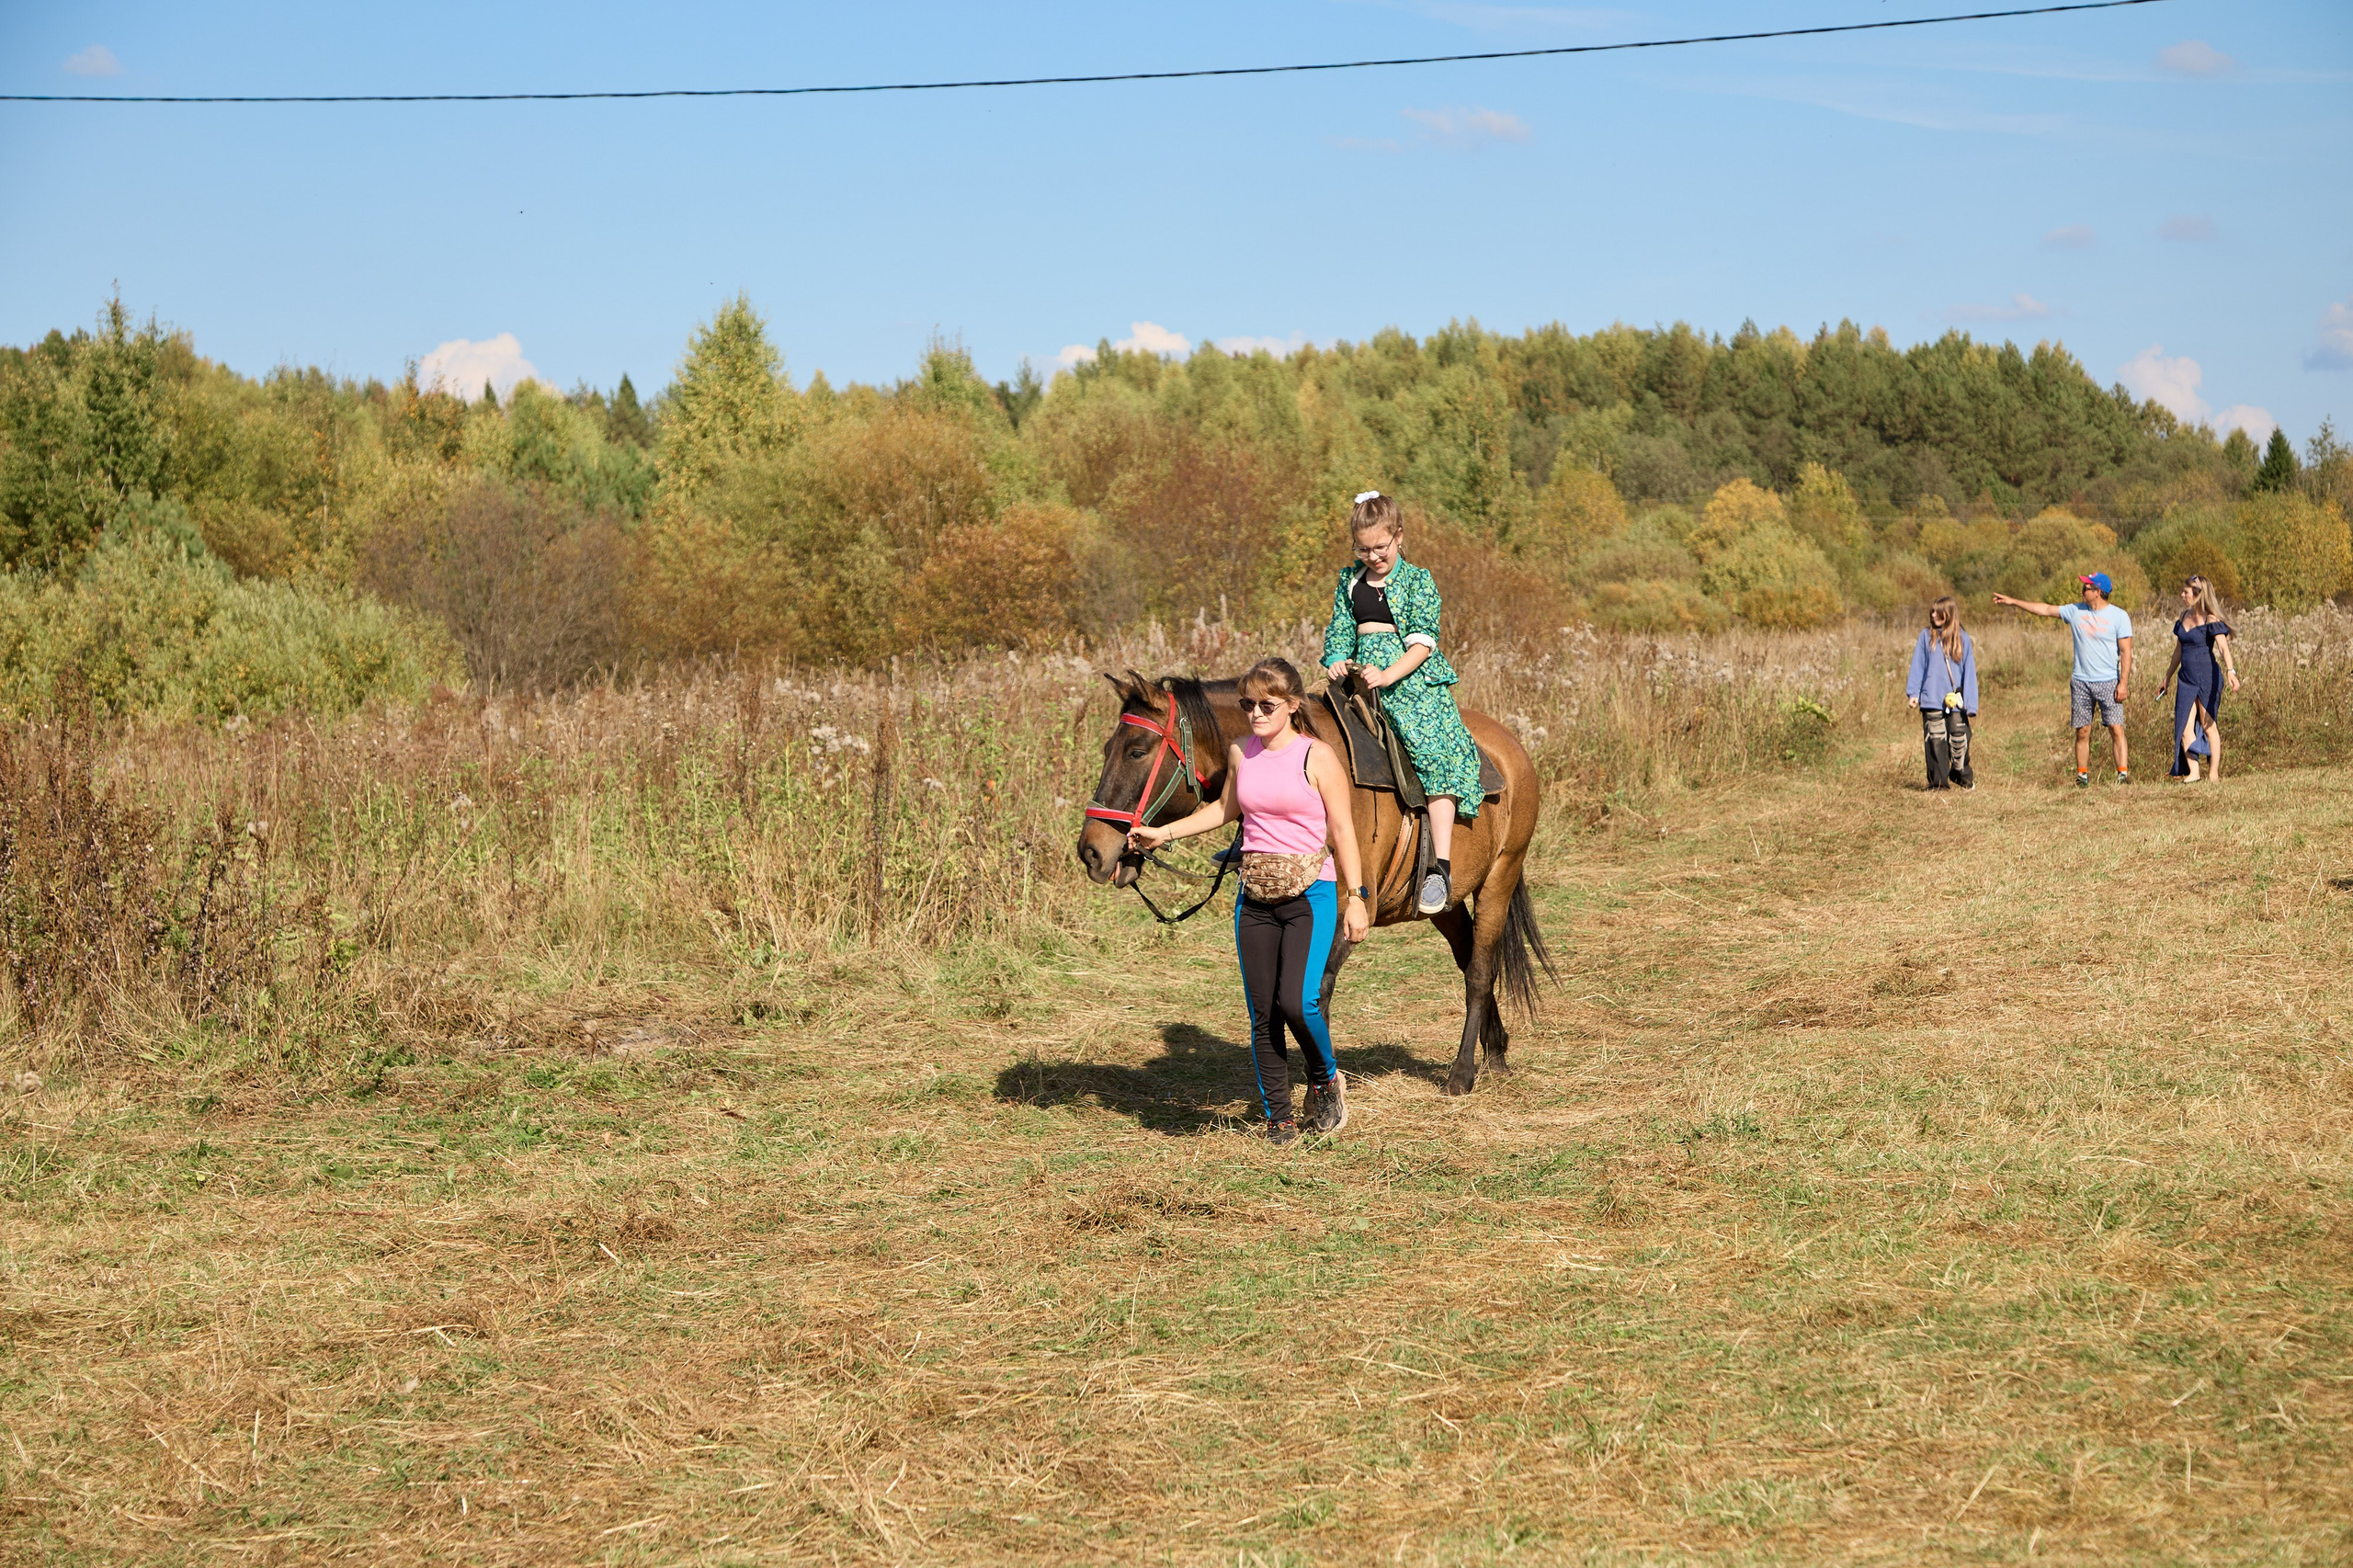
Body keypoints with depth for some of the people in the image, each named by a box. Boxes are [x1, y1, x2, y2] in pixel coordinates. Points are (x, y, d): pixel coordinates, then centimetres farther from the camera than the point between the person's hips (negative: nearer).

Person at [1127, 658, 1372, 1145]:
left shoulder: (1318, 757, -8)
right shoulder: (1240, 753, 7)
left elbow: (1343, 830, -6)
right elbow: (1226, 808, 24)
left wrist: (1356, 898, -9)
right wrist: (1163, 833, 18)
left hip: (1310, 893, -5)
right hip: (1255, 898, 5)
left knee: (1297, 1000, -19)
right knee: (1262, 1013, 3)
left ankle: (1326, 1080, 9)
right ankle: (1278, 1118, 14)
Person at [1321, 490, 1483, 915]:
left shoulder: (1417, 581, 1)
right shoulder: (1350, 582, 16)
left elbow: (1422, 642, -7)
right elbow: (1340, 633, 18)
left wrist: (1388, 675, -21)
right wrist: (1337, 663, -5)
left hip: (1413, 680, -5)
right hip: (1361, 680, 6)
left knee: (1436, 755, -24)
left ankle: (1440, 867, -30)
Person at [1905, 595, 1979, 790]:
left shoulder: (1963, 639, 5)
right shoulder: (1926, 636, 6)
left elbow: (1969, 671, 6)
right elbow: (1918, 665, 8)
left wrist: (1970, 702, 0)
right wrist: (1913, 693, -1)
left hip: (1956, 701, 0)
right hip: (1931, 699, 0)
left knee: (1959, 740, -1)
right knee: (1935, 741, -2)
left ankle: (1962, 775, 18)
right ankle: (1938, 781, 3)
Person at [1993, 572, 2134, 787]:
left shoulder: (2119, 616, -3)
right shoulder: (2076, 612, 9)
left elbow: (2126, 652, -5)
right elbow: (2045, 609, 15)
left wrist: (2123, 682, -12)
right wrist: (2012, 602, 15)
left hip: (2108, 682, -4)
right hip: (2081, 682, 4)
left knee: (2116, 729, -10)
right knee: (2082, 731, 4)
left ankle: (2123, 774, -8)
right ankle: (2082, 776, 11)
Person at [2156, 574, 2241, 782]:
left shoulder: (2211, 620, -11)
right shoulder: (2184, 618, 11)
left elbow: (2223, 648, -22)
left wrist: (2230, 672, -39)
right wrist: (2167, 677, 30)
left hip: (2208, 677, -6)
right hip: (2187, 679, 6)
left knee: (2208, 725, 1)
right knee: (2184, 726, -4)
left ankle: (2214, 773, 10)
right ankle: (2192, 772, -3)